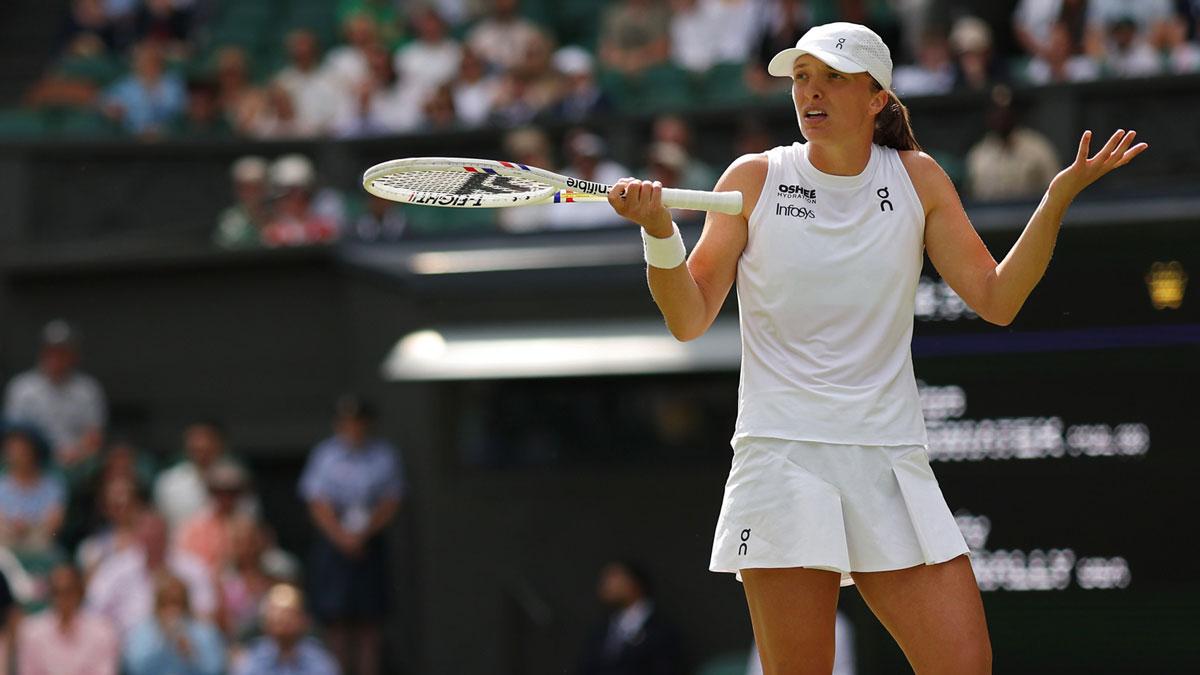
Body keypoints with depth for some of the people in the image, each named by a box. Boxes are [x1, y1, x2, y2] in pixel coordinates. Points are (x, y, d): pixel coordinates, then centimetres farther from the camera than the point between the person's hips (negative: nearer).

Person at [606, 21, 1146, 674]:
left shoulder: (916, 179, 7)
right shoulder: (755, 179, 3)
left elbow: (995, 299, 4)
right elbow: (689, 320, 0)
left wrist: (1058, 198, -7)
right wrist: (659, 231, -17)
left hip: (892, 464, 2)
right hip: (783, 456, -2)